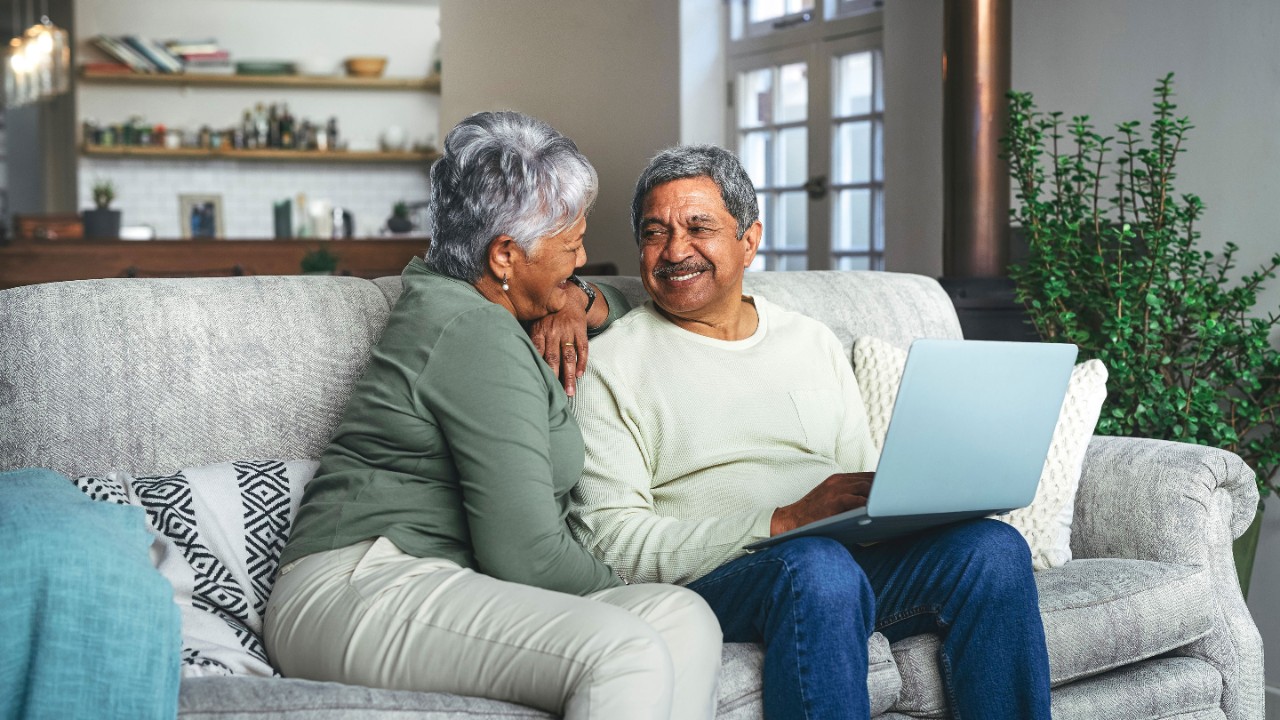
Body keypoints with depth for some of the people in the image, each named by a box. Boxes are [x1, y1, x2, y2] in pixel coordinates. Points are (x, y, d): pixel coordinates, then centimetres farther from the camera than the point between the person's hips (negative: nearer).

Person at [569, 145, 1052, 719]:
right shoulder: (610, 365, 4)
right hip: (710, 579, -5)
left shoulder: (813, 343, 21)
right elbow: (610, 542, -7)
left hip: (854, 556, 5)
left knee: (994, 546, -22)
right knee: (818, 566, -37)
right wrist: (786, 520, -17)